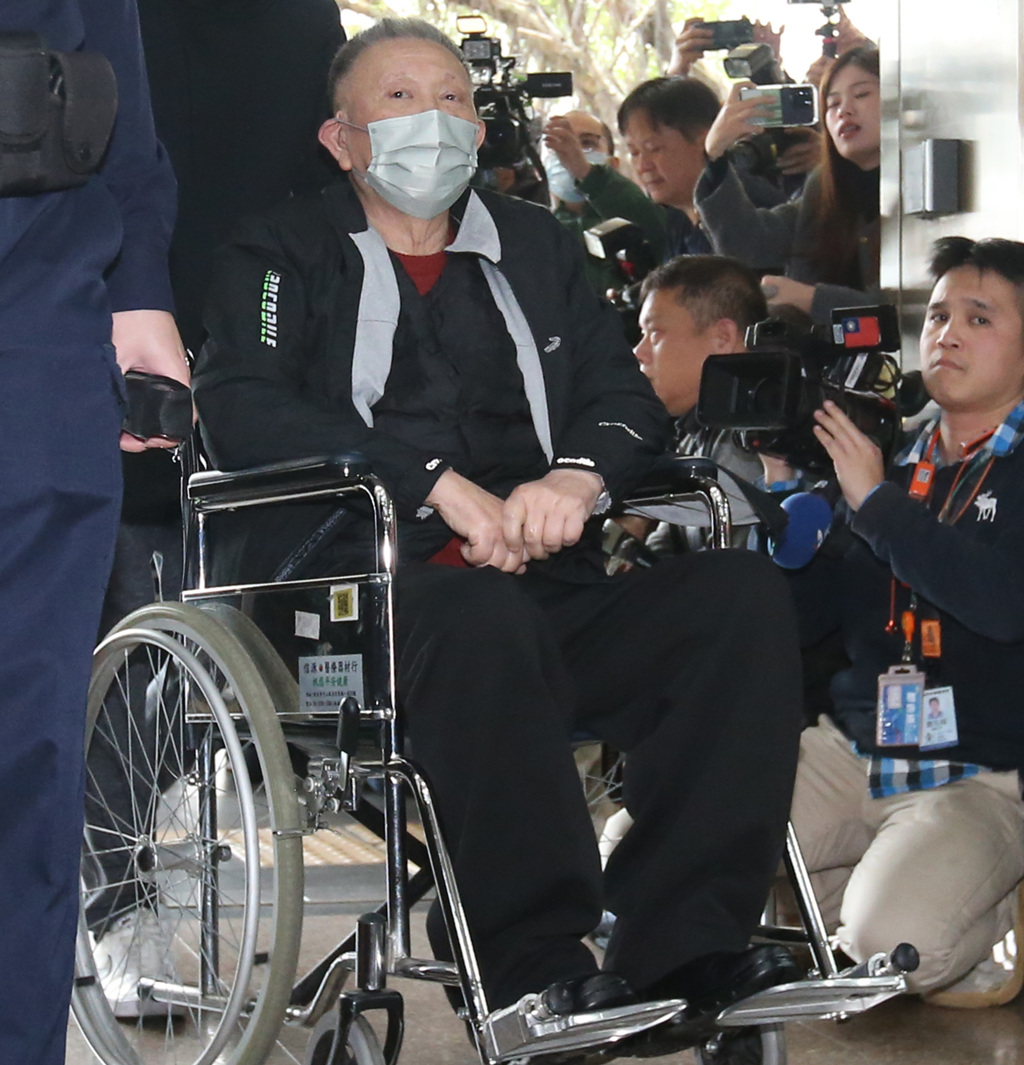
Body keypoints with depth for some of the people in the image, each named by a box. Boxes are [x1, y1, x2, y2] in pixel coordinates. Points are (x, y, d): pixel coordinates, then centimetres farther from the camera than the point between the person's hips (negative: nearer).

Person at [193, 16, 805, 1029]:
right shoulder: (282, 254, 14)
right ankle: (538, 972, -33)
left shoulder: (538, 248, 27)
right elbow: (239, 406, -5)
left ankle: (678, 946, -27)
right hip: (357, 592, -4)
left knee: (741, 592, -21)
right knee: (485, 616, -38)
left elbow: (627, 394, 17)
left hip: (543, 583, 5)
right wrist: (438, 482, -16)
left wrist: (577, 474, -9)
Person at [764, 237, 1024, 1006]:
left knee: (891, 944, -31)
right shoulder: (899, 461, 13)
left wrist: (877, 503, -17)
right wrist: (778, 487, -5)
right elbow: (807, 611, 11)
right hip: (853, 752, 6)